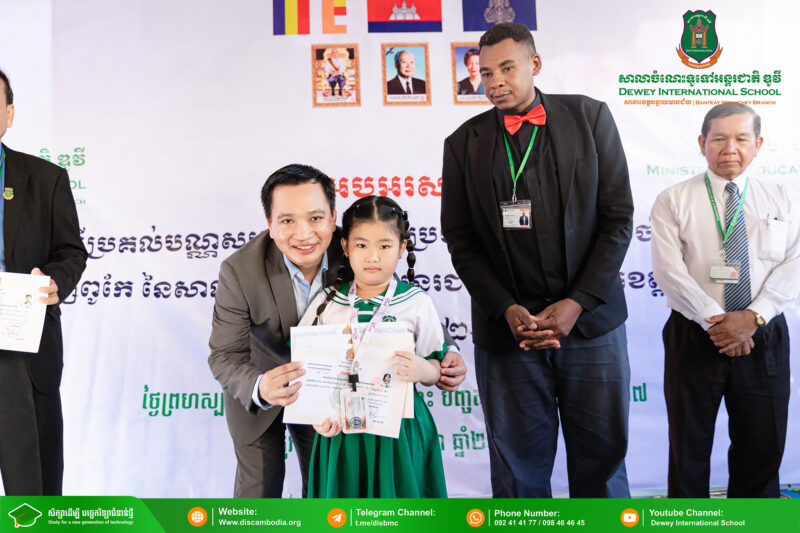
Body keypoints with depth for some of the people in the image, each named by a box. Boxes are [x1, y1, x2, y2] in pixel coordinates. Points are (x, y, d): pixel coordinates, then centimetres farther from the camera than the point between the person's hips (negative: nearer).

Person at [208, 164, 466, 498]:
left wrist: (444, 353, -32)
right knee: (258, 489, 17)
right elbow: (225, 355, -27)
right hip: (257, 389, -2)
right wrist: (260, 389, -49)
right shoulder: (239, 272, -32)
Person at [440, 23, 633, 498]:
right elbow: (460, 240, 3)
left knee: (602, 457, 12)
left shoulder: (589, 117, 3)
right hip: (507, 329, 0)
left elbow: (617, 218, 1)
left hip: (591, 319, 1)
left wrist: (577, 303, -9)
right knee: (519, 466, 9)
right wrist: (506, 310, -10)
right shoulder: (464, 143, 4)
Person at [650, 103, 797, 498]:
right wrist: (714, 321, -17)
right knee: (689, 448, 8)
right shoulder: (673, 201, 0)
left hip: (763, 337, 2)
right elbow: (669, 269, -10)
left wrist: (752, 317, -15)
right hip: (693, 336, -2)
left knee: (763, 449, 11)